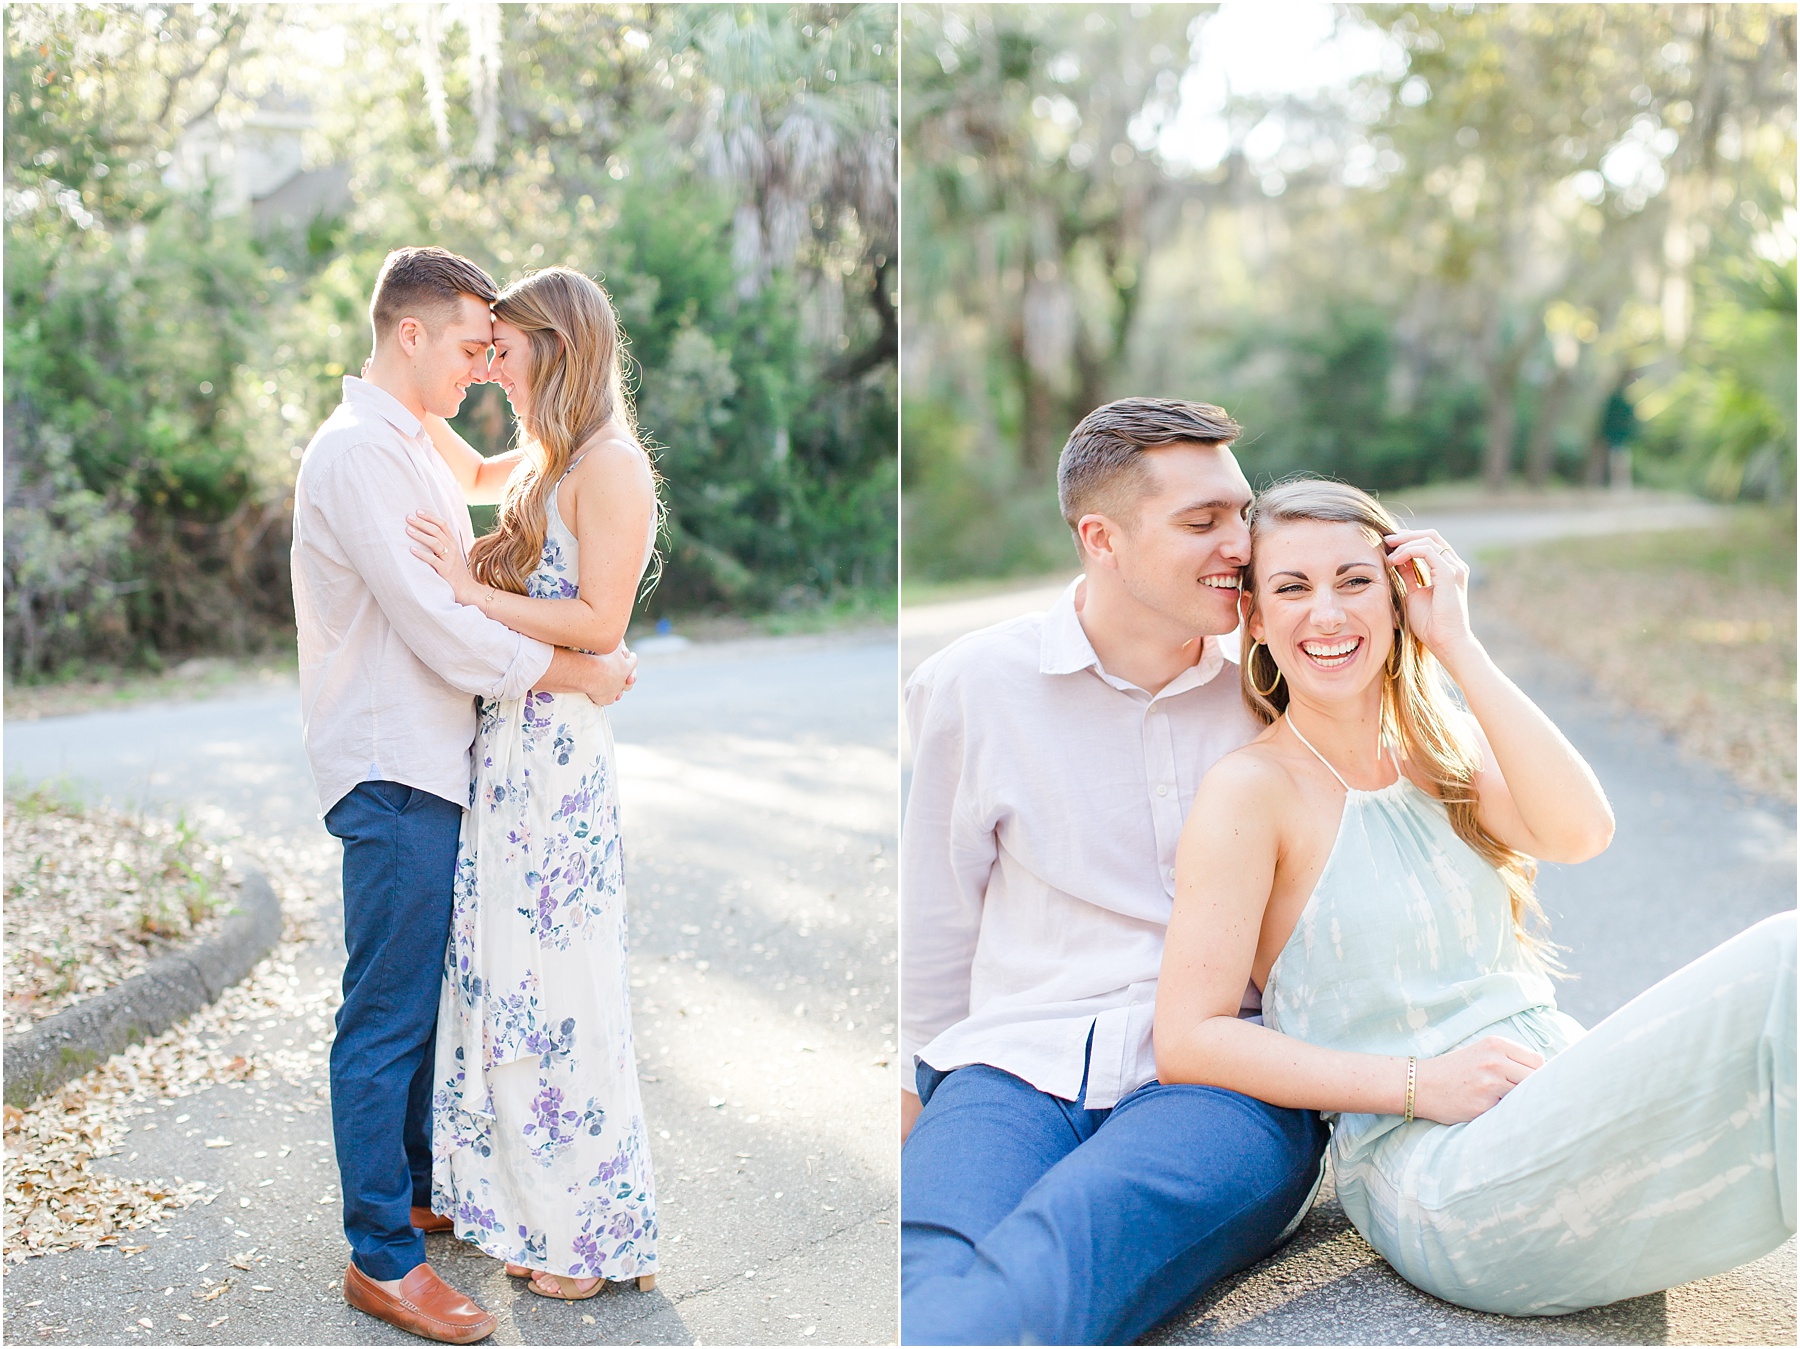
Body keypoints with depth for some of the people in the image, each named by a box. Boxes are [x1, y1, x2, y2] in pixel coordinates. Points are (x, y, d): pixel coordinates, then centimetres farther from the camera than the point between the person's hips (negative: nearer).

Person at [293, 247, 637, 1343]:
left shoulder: (411, 446, 17)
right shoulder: (357, 452, -15)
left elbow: (457, 592, 20)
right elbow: (437, 626, -21)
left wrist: (588, 643, 6)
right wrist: (575, 671, -13)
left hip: (435, 766, 10)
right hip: (394, 772, -10)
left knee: (425, 998, 19)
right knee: (388, 1015, -2)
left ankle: (419, 1188, 33)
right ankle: (381, 1257, 8)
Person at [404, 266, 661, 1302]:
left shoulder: (609, 466, -12)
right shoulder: (546, 462, 15)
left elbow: (600, 623, -18)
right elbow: (475, 475, 37)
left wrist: (472, 592, -16)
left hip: (557, 751, -9)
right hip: (506, 741, 9)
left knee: (552, 984, -2)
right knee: (506, 978, 13)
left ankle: (599, 1232, 12)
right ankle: (546, 1212, 26)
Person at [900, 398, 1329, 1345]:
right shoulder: (971, 685, 8)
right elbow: (934, 925, 16)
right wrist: (921, 1086, 18)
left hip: (1225, 1082, 0)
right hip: (1019, 1064, 1)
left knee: (1048, 1259, -37)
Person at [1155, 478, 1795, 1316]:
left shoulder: (1446, 749, 14)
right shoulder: (1252, 790, -5)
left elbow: (1580, 831, -7)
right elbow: (1188, 1042, -11)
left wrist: (1456, 642, -6)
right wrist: (1419, 1083, -16)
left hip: (1571, 1111, 7)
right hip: (1444, 1189, -6)